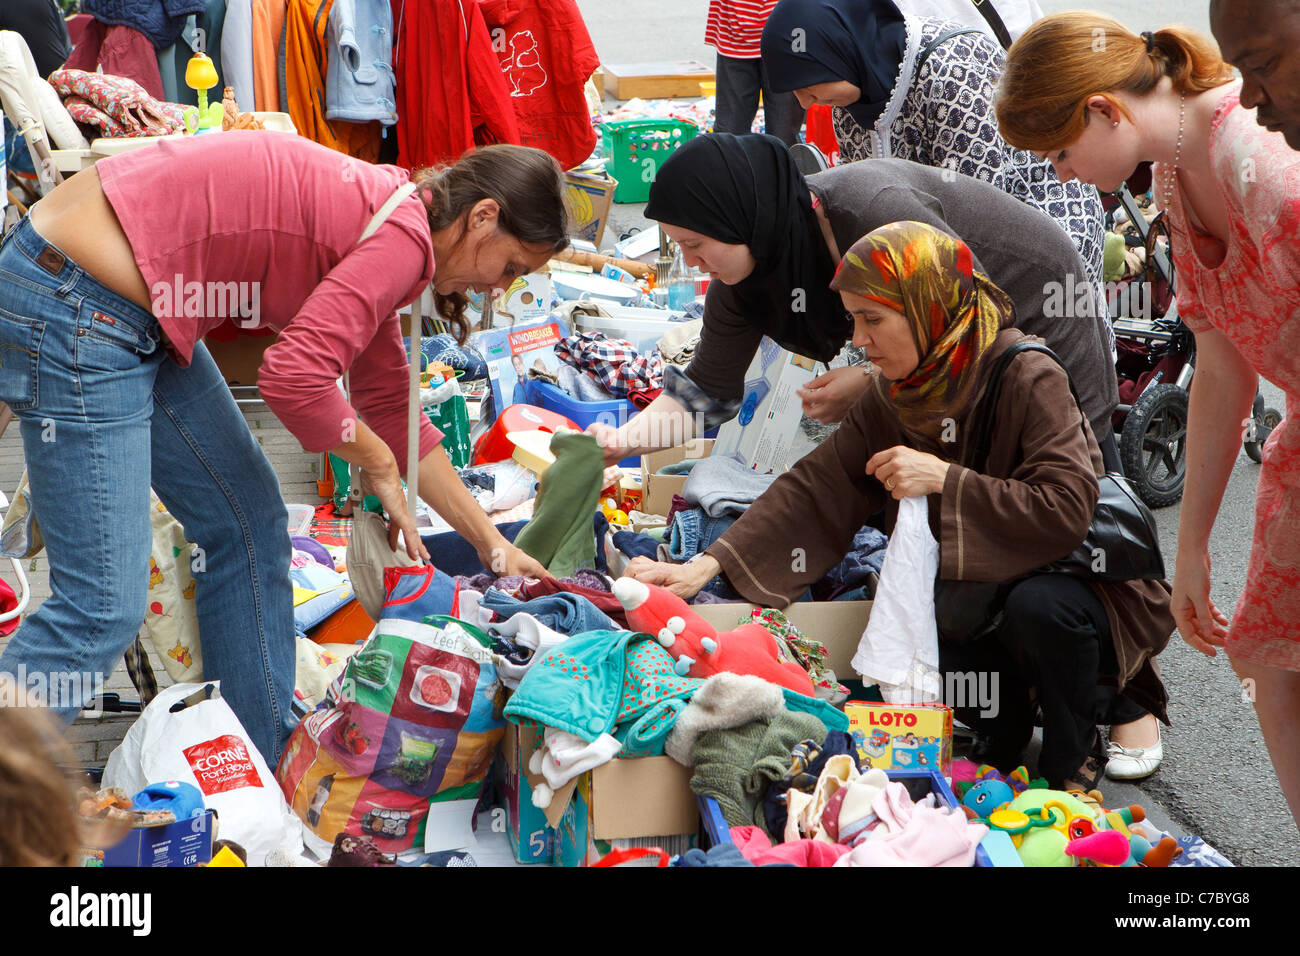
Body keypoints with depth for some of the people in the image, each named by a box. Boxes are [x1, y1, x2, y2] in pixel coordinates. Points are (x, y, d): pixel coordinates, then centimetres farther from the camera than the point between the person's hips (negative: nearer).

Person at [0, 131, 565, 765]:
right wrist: (378, 465, -3)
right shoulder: (404, 235, -15)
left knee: (248, 524, 16)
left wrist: (493, 547, 24)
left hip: (134, 312, 11)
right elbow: (295, 378, -24)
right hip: (70, 313, -11)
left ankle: (266, 779, 26)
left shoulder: (376, 213, 15)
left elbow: (393, 407, 22)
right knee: (103, 607, -8)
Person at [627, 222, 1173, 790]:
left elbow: (1065, 511, -30)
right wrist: (706, 565, -15)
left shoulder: (1029, 379, -22)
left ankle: (1074, 761, -6)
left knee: (1037, 606, -37)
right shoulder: (892, 397, -3)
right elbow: (813, 489, -6)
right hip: (981, 593, 6)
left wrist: (946, 480, -30)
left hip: (1089, 585, -6)